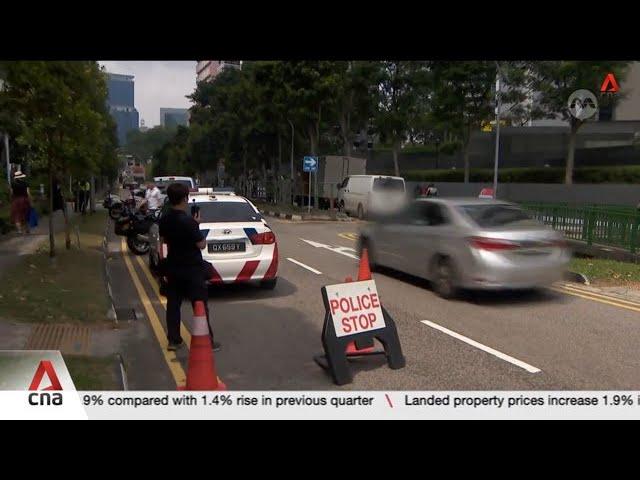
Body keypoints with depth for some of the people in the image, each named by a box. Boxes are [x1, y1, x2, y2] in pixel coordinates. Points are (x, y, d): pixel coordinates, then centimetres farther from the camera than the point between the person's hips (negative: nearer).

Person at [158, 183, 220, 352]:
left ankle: (173, 340, 20)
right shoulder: (187, 221, -22)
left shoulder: (164, 220, 0)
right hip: (192, 268, -7)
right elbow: (201, 244, -17)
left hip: (173, 267, 7)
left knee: (173, 304, 14)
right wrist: (197, 225, -6)